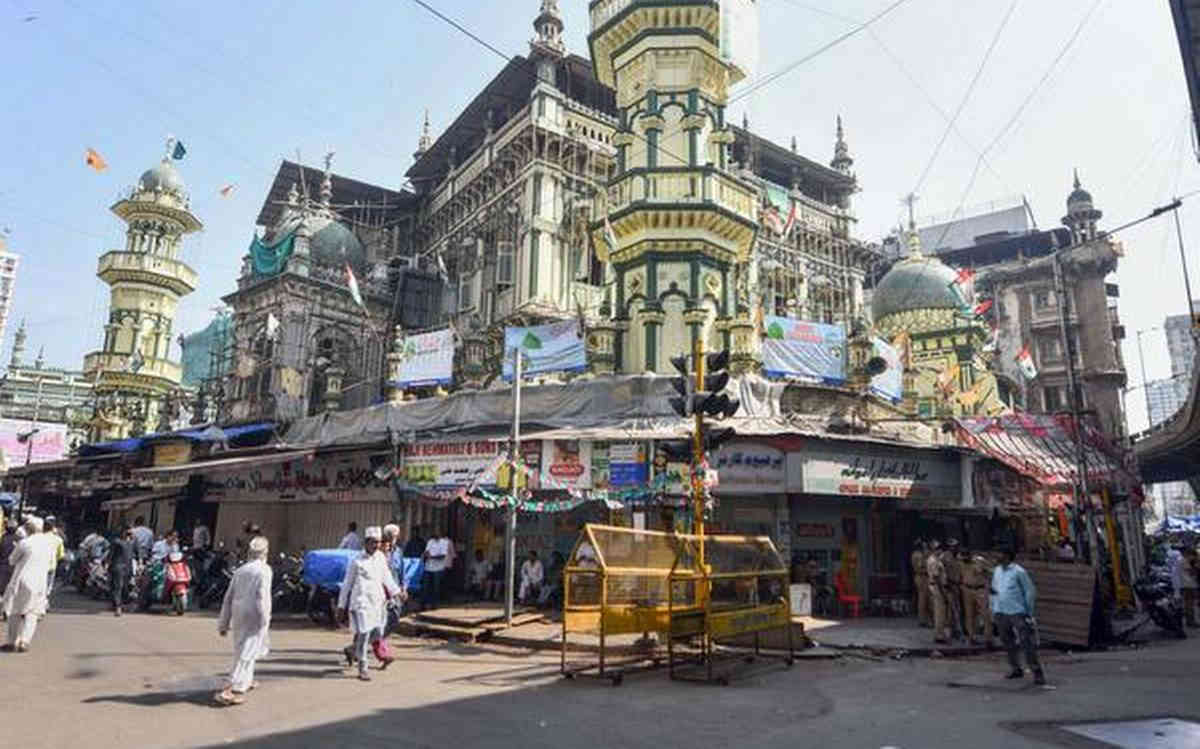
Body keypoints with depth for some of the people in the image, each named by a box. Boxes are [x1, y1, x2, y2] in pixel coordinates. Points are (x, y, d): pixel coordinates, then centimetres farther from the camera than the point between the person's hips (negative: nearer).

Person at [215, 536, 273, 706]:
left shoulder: (240, 570, 13)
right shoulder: (264, 569, -7)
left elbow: (228, 598, 13)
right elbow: (262, 597, -16)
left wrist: (223, 622, 19)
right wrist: (265, 621, -13)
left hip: (238, 615, 7)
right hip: (254, 616, -7)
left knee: (241, 649, 22)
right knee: (247, 653, -5)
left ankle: (246, 680, 39)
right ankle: (234, 690, -12)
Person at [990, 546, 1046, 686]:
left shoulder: (1018, 571, -7)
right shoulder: (997, 571, 12)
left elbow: (1030, 591, -4)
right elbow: (994, 590, 20)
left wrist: (1029, 611, -6)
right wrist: (993, 608, 15)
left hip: (1017, 612, -6)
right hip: (1000, 613, 6)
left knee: (1027, 643, -7)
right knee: (1008, 643, 11)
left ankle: (1037, 673, -1)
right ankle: (1016, 669, 23)